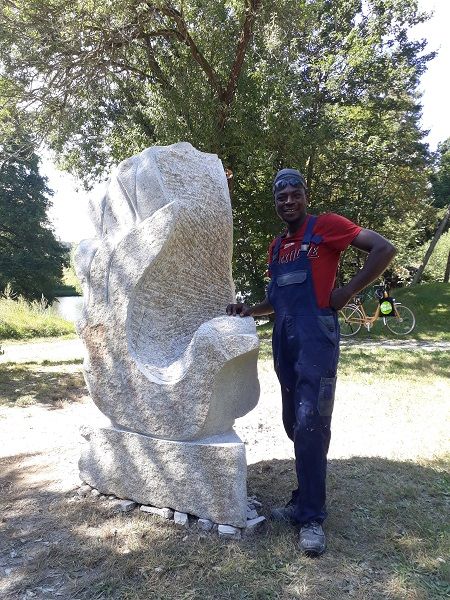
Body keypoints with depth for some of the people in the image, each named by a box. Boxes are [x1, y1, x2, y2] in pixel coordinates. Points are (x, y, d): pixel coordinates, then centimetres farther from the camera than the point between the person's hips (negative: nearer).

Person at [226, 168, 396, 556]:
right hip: (284, 339, 8)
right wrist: (250, 310, 10)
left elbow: (384, 249, -10)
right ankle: (305, 502, 26)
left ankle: (312, 516, 3)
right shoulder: (277, 246, 19)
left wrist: (346, 293, -12)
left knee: (310, 425, -9)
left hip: (316, 337, -7)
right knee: (295, 425, 12)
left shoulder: (326, 226, -2)